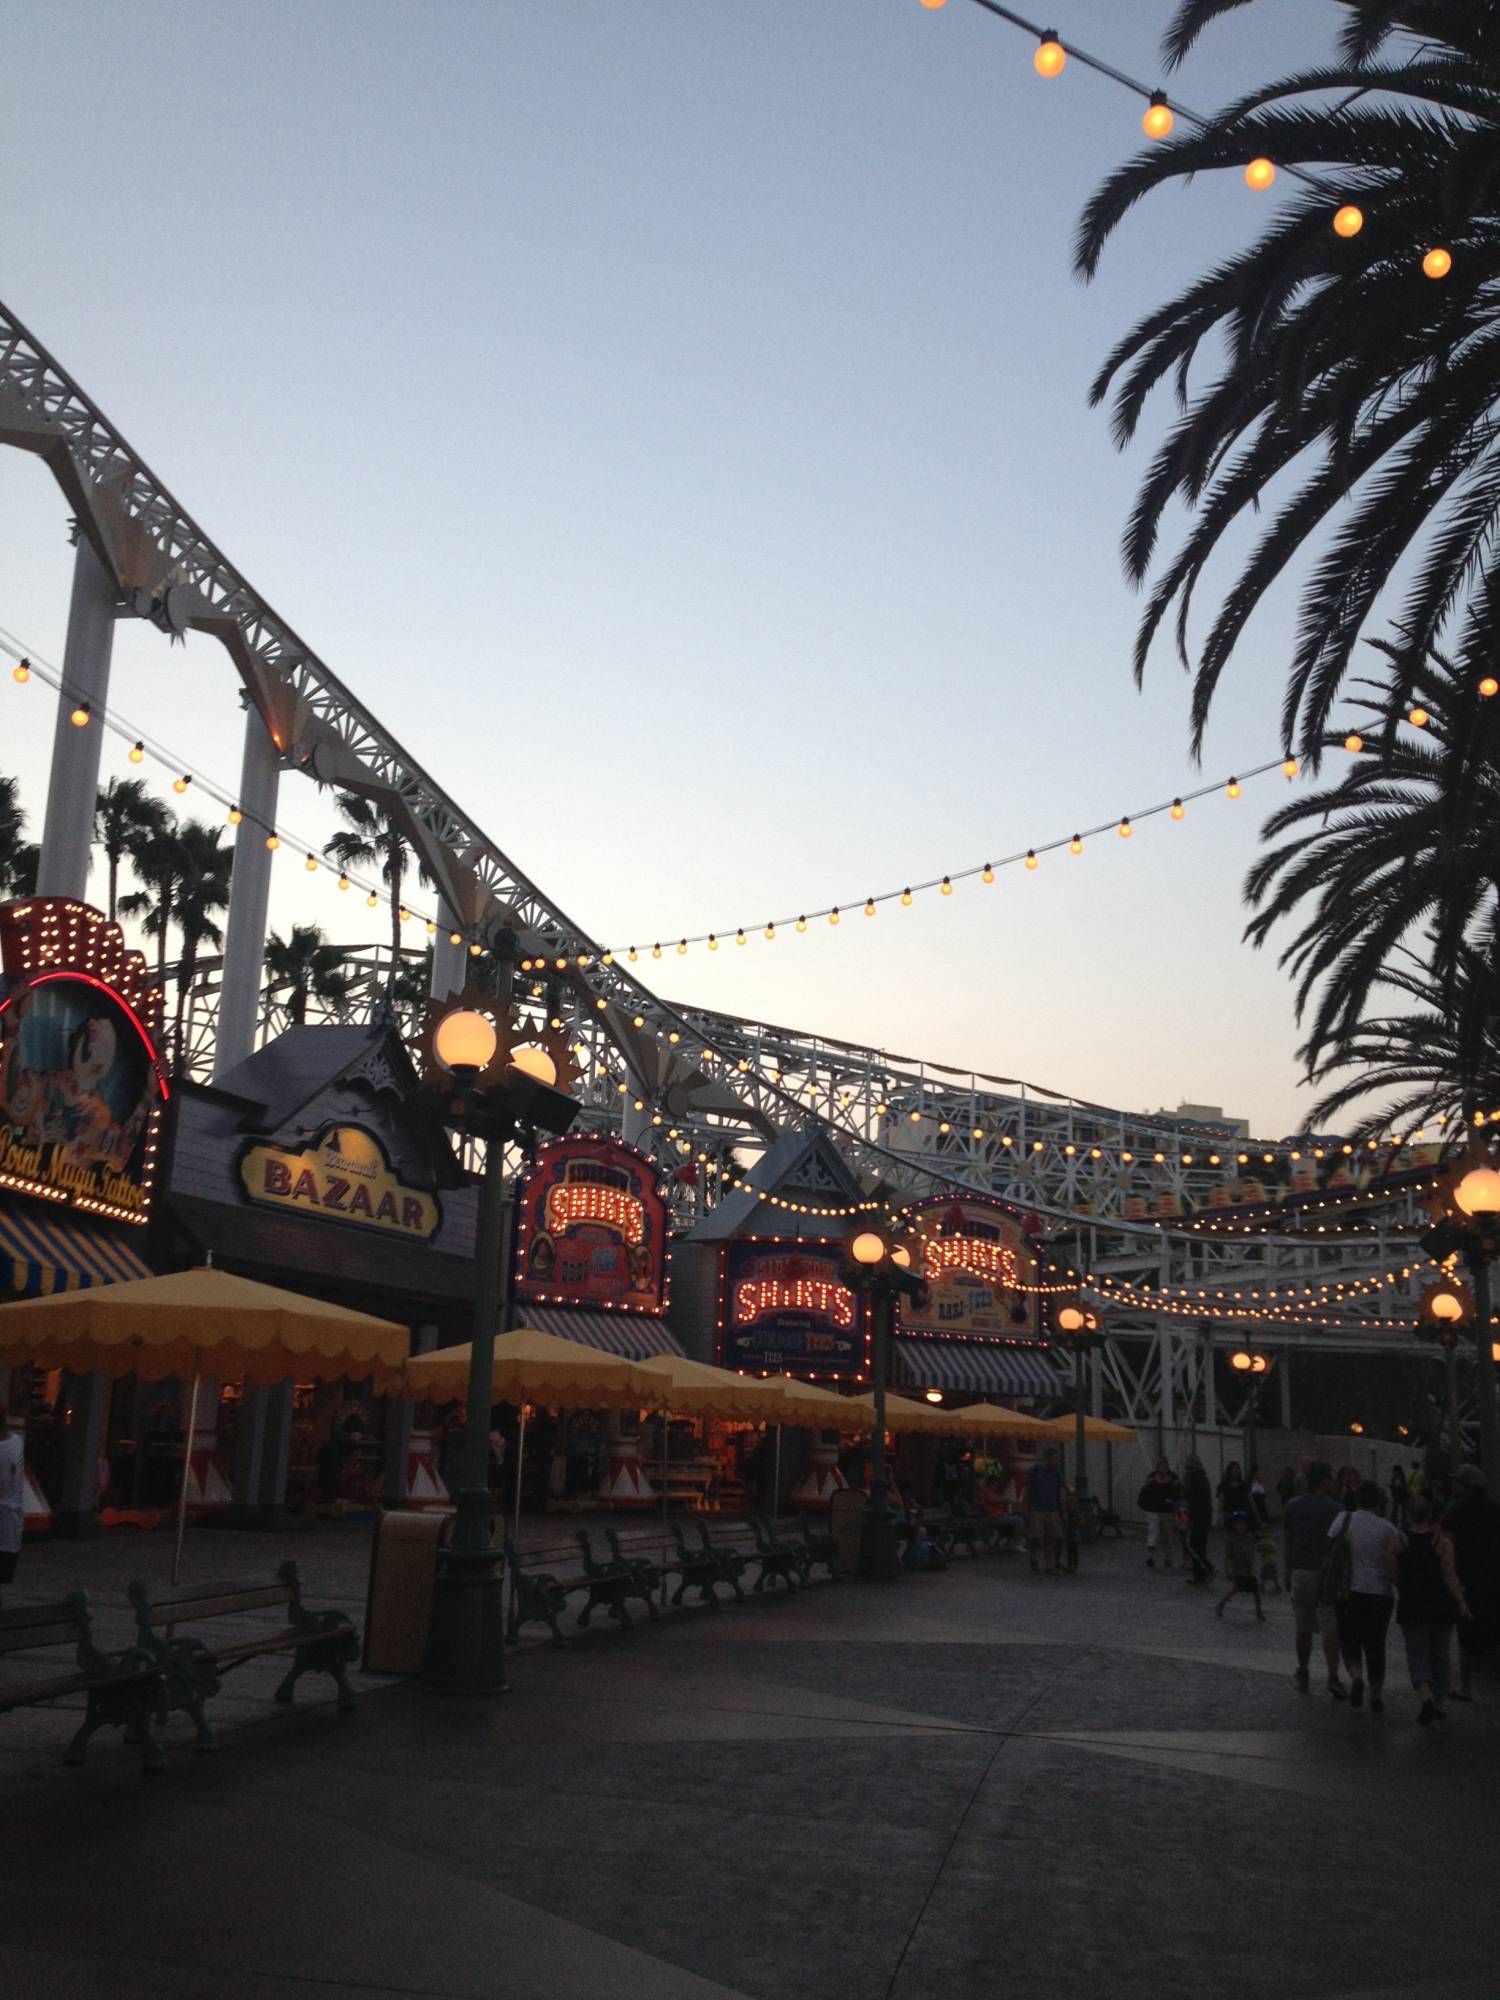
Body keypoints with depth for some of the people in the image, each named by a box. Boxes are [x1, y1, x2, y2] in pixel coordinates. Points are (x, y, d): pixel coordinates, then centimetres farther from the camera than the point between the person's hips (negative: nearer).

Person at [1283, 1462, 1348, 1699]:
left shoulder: (1293, 1505, 3)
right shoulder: (1333, 1508, -10)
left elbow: (1288, 1541, 7)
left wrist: (1288, 1572, 14)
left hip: (1300, 1572, 4)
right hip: (1327, 1572, -4)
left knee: (1304, 1628, 16)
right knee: (1330, 1629, -1)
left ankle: (1303, 1673, 27)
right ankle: (1333, 1676, -11)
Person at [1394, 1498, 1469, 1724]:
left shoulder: (1400, 1541, -4)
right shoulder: (1442, 1543, -10)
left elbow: (1395, 1577, 1)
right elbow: (1450, 1577, -12)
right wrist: (1461, 1603, -2)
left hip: (1411, 1608, 0)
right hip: (1442, 1607, 0)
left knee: (1416, 1655, 4)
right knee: (1439, 1655, 16)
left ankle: (1427, 1696, -20)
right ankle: (1438, 1703, 23)